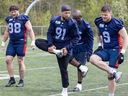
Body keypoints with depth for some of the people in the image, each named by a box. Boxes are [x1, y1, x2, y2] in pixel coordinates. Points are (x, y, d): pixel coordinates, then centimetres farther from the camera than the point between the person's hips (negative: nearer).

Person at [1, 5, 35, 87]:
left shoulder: (24, 19, -5)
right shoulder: (9, 19, 13)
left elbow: (30, 30, -8)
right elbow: (7, 31, 24)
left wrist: (33, 41, -16)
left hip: (21, 42, -6)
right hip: (11, 43, 6)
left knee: (20, 62, -2)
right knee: (8, 60, -4)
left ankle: (21, 81, 7)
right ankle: (12, 79, 6)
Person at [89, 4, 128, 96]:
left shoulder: (116, 23, -15)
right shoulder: (99, 22, 1)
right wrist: (100, 45, 13)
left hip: (115, 50, -5)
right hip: (105, 49, 5)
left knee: (111, 76, -6)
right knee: (93, 59, -25)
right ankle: (114, 72, -25)